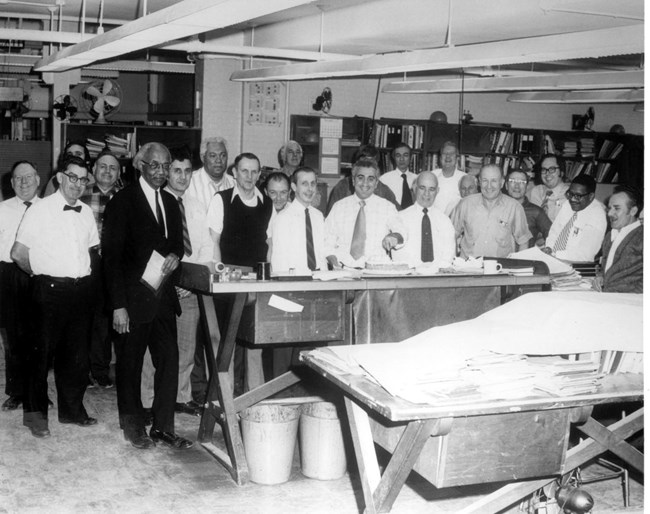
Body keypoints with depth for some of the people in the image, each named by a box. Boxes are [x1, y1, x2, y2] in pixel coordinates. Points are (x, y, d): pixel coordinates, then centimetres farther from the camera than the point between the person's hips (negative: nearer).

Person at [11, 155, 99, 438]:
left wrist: (85, 273, 13)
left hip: (81, 290, 5)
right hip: (49, 290, -5)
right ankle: (35, 412, 17)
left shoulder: (86, 212, 10)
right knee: (42, 351, 3)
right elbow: (18, 253, -6)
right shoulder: (40, 210, -6)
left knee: (77, 353, 12)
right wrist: (40, 273, 4)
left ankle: (72, 408, 27)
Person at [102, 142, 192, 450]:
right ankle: (133, 426, 23)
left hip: (163, 296, 5)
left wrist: (175, 256, -1)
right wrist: (118, 305, -15)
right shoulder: (123, 202, -7)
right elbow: (112, 255, -10)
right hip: (132, 298, -5)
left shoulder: (171, 203, 13)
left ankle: (163, 427, 14)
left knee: (169, 361, 3)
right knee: (130, 364, 7)